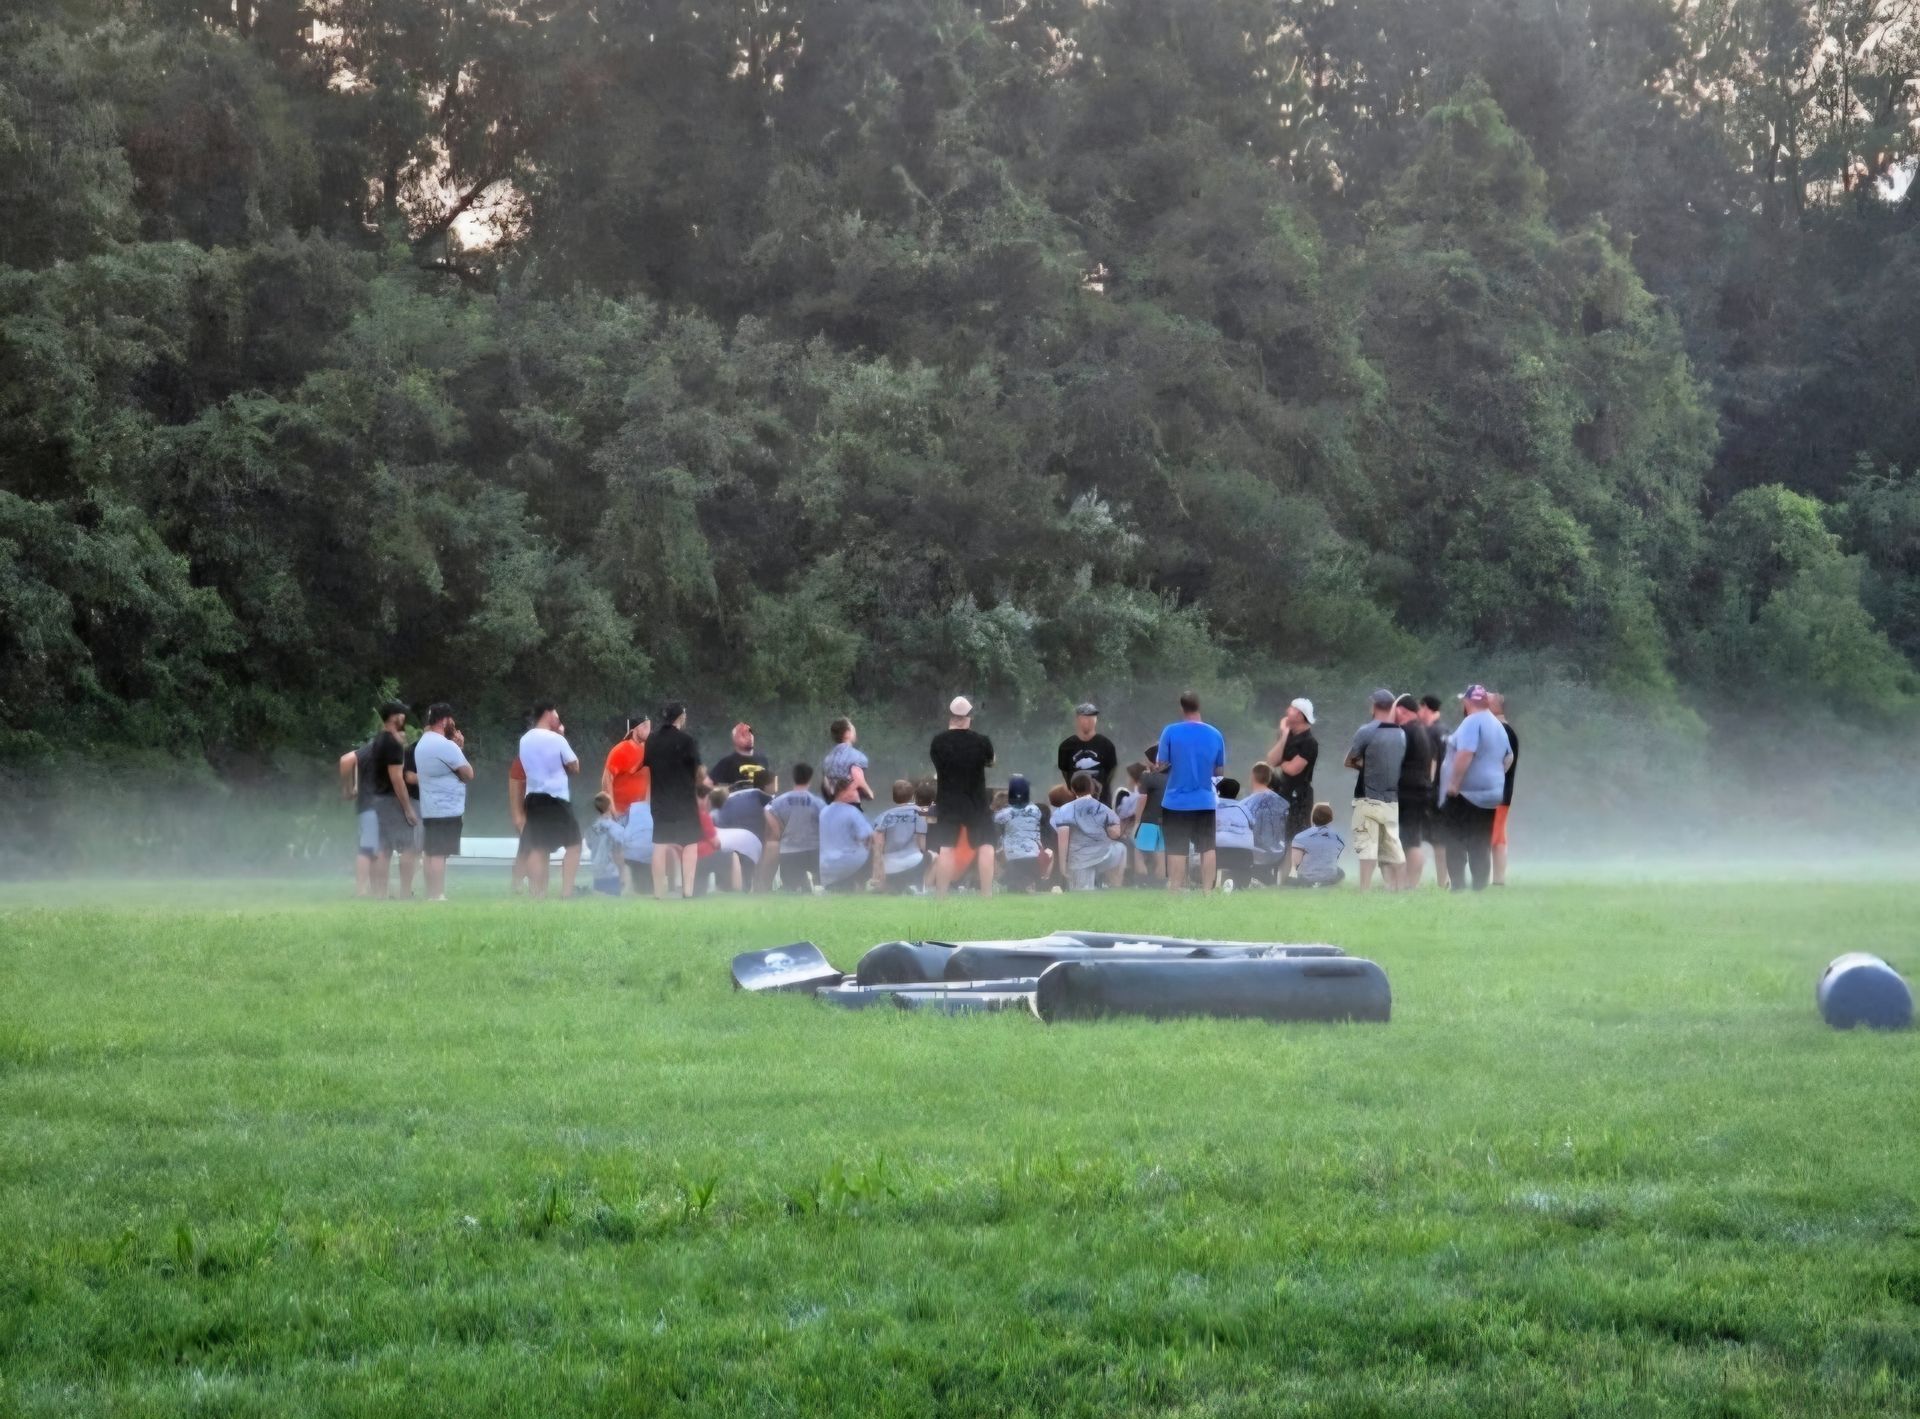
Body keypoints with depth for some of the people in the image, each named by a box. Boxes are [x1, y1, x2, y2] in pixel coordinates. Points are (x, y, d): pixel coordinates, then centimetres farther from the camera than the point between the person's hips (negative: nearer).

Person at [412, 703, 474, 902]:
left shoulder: (422, 744, 15)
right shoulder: (446, 746, -15)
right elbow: (468, 774, -10)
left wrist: (457, 748, 11)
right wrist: (460, 749, 3)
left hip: (429, 809, 9)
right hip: (447, 810, -9)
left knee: (432, 854, 10)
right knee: (439, 855, -10)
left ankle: (432, 895, 12)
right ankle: (437, 896, -12)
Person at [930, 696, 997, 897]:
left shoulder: (938, 742, -7)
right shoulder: (981, 741, -10)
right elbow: (990, 762, 10)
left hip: (947, 803, 1)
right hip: (976, 803, -1)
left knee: (946, 848, 3)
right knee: (985, 846, 7)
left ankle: (941, 897, 1)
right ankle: (987, 895, 2)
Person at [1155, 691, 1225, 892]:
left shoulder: (1170, 732, -10)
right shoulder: (1215, 734, 0)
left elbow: (1161, 764, -5)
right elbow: (1220, 771, 7)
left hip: (1176, 802, -2)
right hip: (1205, 802, 2)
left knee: (1177, 851, 1)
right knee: (1207, 849, 11)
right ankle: (1207, 893, 11)